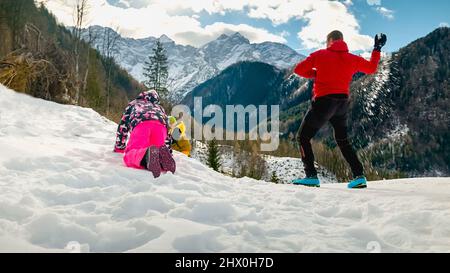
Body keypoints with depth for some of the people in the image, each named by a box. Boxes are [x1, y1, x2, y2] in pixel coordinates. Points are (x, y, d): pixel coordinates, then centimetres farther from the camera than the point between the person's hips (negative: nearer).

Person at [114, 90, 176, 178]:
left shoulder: (133, 104, 43)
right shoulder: (159, 107, 46)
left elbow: (123, 126, 41)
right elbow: (167, 126, 40)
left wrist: (119, 148, 47)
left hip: (141, 124, -2)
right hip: (160, 125, 2)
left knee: (130, 155, -14)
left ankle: (147, 154, -48)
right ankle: (162, 154, -29)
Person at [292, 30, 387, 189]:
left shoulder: (321, 55, -5)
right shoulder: (352, 59, 7)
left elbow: (299, 69, -4)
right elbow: (372, 69, 22)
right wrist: (377, 49, 32)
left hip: (324, 101, -6)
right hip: (343, 103, 6)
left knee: (303, 137, 5)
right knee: (343, 140, 22)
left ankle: (311, 176, -5)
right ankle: (359, 176, 15)